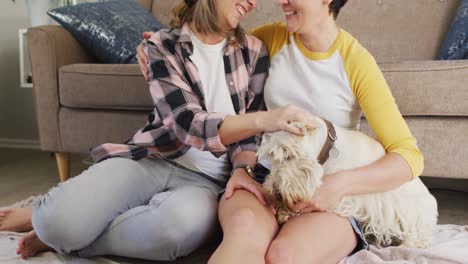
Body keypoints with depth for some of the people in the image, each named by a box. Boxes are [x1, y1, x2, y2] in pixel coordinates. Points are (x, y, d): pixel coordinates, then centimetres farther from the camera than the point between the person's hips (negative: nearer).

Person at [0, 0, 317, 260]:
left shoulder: (254, 51, 7)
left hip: (206, 178, 2)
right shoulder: (163, 46, -1)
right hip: (150, 158, -1)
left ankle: (58, 233, -12)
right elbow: (187, 124, -16)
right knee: (63, 220, -30)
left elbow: (249, 128, 5)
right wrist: (262, 119, -31)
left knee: (187, 222, -37)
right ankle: (47, 218, 9)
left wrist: (242, 169, -17)